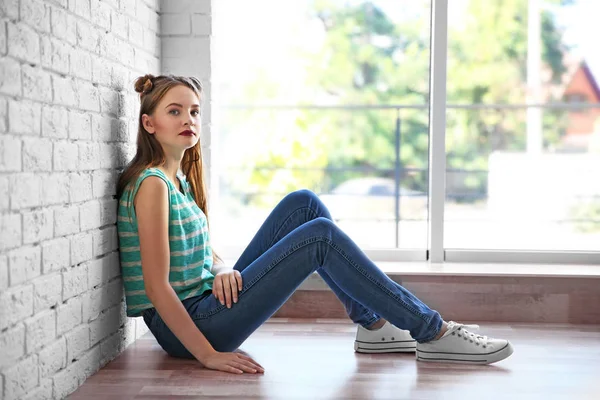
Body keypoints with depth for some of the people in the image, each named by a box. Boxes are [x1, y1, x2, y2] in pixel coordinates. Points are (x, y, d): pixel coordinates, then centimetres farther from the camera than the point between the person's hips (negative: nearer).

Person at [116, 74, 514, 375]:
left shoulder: (181, 177, 13)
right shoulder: (152, 184, -16)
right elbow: (156, 286, -21)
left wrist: (223, 270, -8)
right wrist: (209, 355, -23)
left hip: (209, 303, 9)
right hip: (187, 326, -9)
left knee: (303, 204, 1)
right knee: (321, 236, -18)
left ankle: (373, 325, 3)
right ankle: (433, 333, -10)